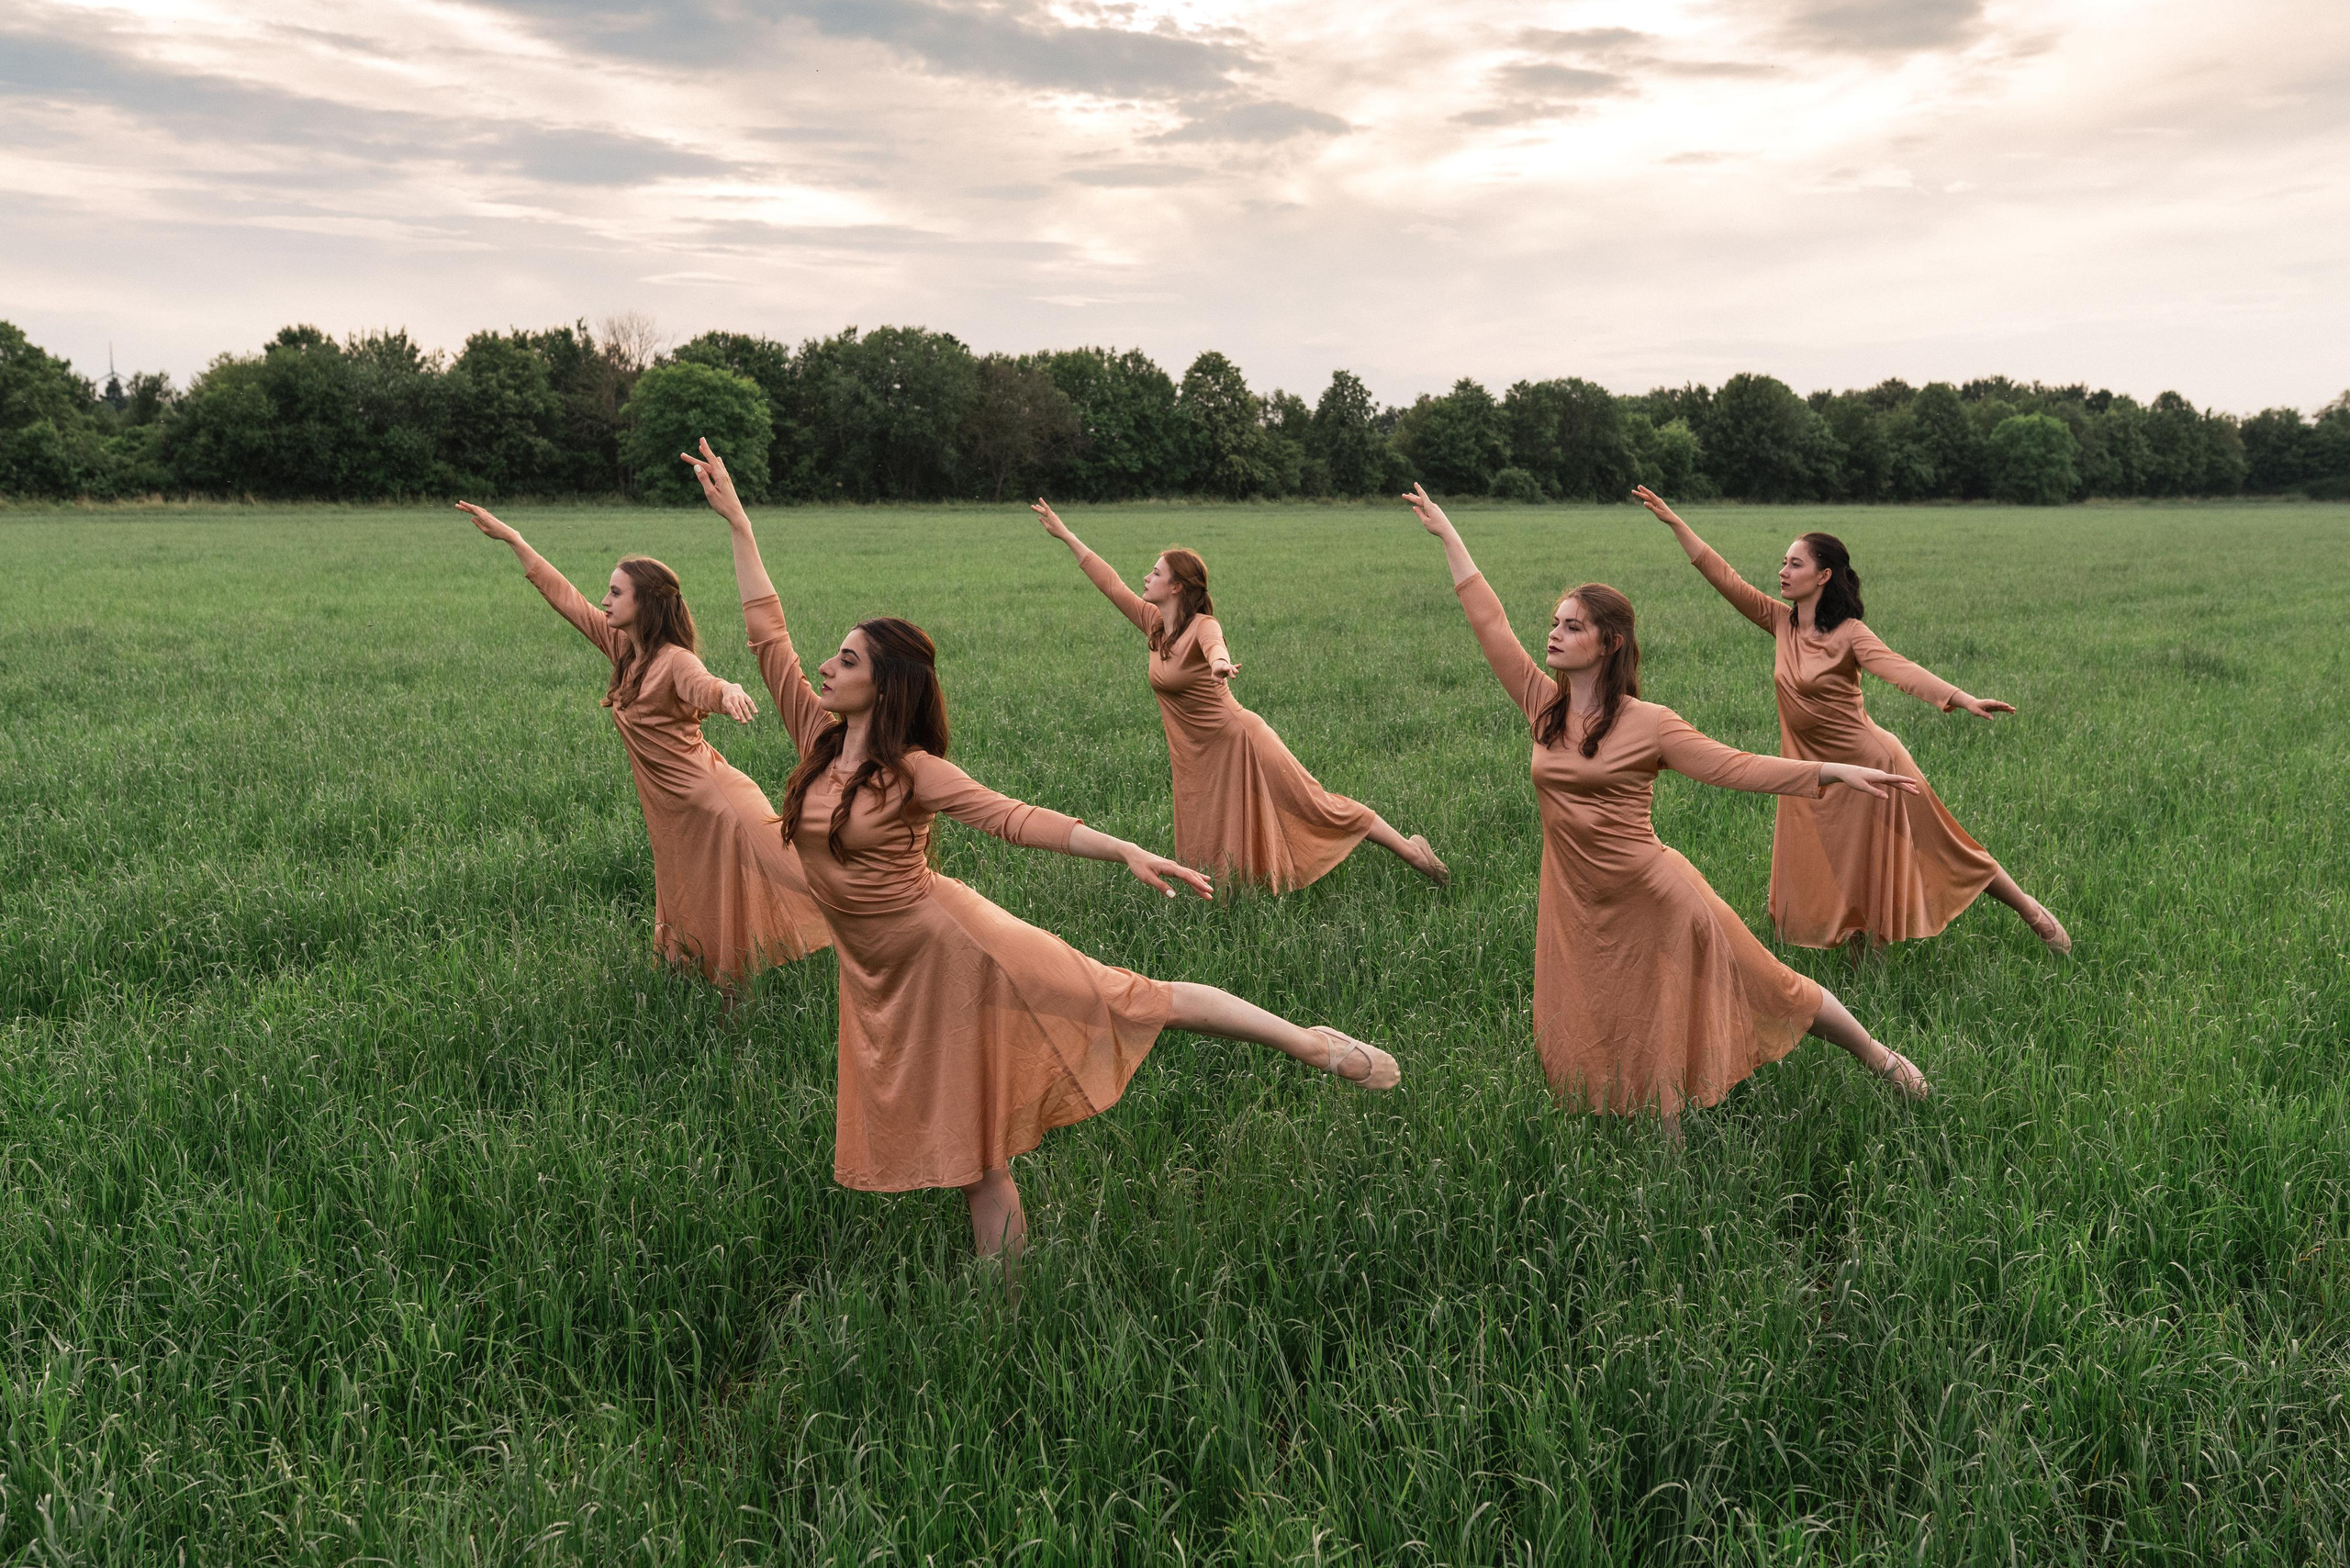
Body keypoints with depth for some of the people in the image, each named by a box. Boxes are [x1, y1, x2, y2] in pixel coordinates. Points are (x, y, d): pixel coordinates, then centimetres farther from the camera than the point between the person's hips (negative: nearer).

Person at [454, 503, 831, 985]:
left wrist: (729, 692, -65)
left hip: (712, 800, -9)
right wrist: (511, 538, 14)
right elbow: (566, 597, 11)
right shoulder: (621, 646, 3)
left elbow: (706, 687, -41)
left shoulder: (675, 661, -19)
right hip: (673, 811, 9)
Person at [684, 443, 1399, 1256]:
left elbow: (1013, 817, -18)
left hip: (948, 944, -5)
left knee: (1134, 1000, -8)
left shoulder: (912, 769, -12)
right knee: (971, 1158, 11)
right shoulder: (818, 737, 2)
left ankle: (1313, 1043, 2)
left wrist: (1128, 852, -30)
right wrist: (736, 520, 6)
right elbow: (767, 632, 5)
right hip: (882, 974, 5)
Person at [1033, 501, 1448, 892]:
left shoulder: (1204, 626, -17)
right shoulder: (1153, 623, 2)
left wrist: (1220, 664, -66)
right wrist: (1065, 535, 13)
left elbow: (1216, 647, -41)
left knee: (1316, 807, -3)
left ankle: (1409, 850, 8)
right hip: (1195, 757, 7)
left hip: (1238, 742, -7)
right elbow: (1110, 583, 10)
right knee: (1206, 861, 7)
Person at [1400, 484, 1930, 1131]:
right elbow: (1490, 622, 3)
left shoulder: (1648, 724, -11)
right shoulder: (1543, 705, -1)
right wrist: (1447, 534, 6)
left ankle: (1878, 1057, 35)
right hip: (1579, 905, 4)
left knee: (1763, 986, 11)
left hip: (1654, 899, -4)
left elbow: (1733, 766, -14)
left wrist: (1834, 771, -24)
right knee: (1601, 1050, 9)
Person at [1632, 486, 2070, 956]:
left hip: (1869, 764, -5)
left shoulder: (1849, 634, -17)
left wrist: (1963, 699, -48)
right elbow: (1723, 577, -1)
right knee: (1832, 881, 7)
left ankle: (2033, 912, 28)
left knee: (1940, 850, 8)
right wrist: (1672, 520, -3)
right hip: (1814, 774, 5)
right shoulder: (1781, 622, -2)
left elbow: (1901, 670, -32)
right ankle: (1864, 953, 29)